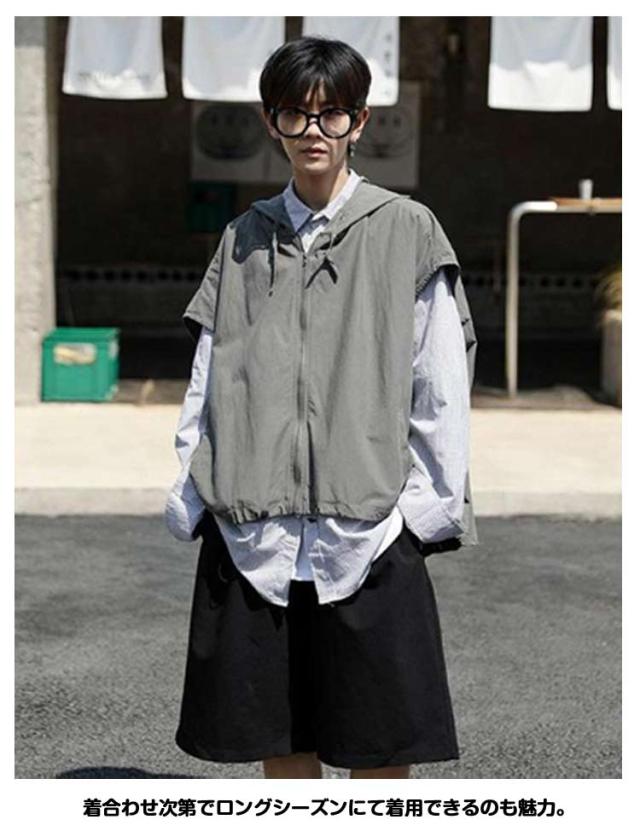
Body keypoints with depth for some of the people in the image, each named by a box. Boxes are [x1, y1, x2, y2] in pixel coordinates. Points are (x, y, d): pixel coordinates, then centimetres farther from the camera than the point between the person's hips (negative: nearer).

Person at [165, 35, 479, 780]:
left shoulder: (406, 230, 2)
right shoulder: (245, 237, 12)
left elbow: (440, 387, 0)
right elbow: (207, 379, 10)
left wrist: (425, 509, -7)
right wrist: (192, 495, 2)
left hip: (368, 532, -3)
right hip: (251, 531, 3)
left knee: (379, 749, 3)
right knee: (277, 742, 11)